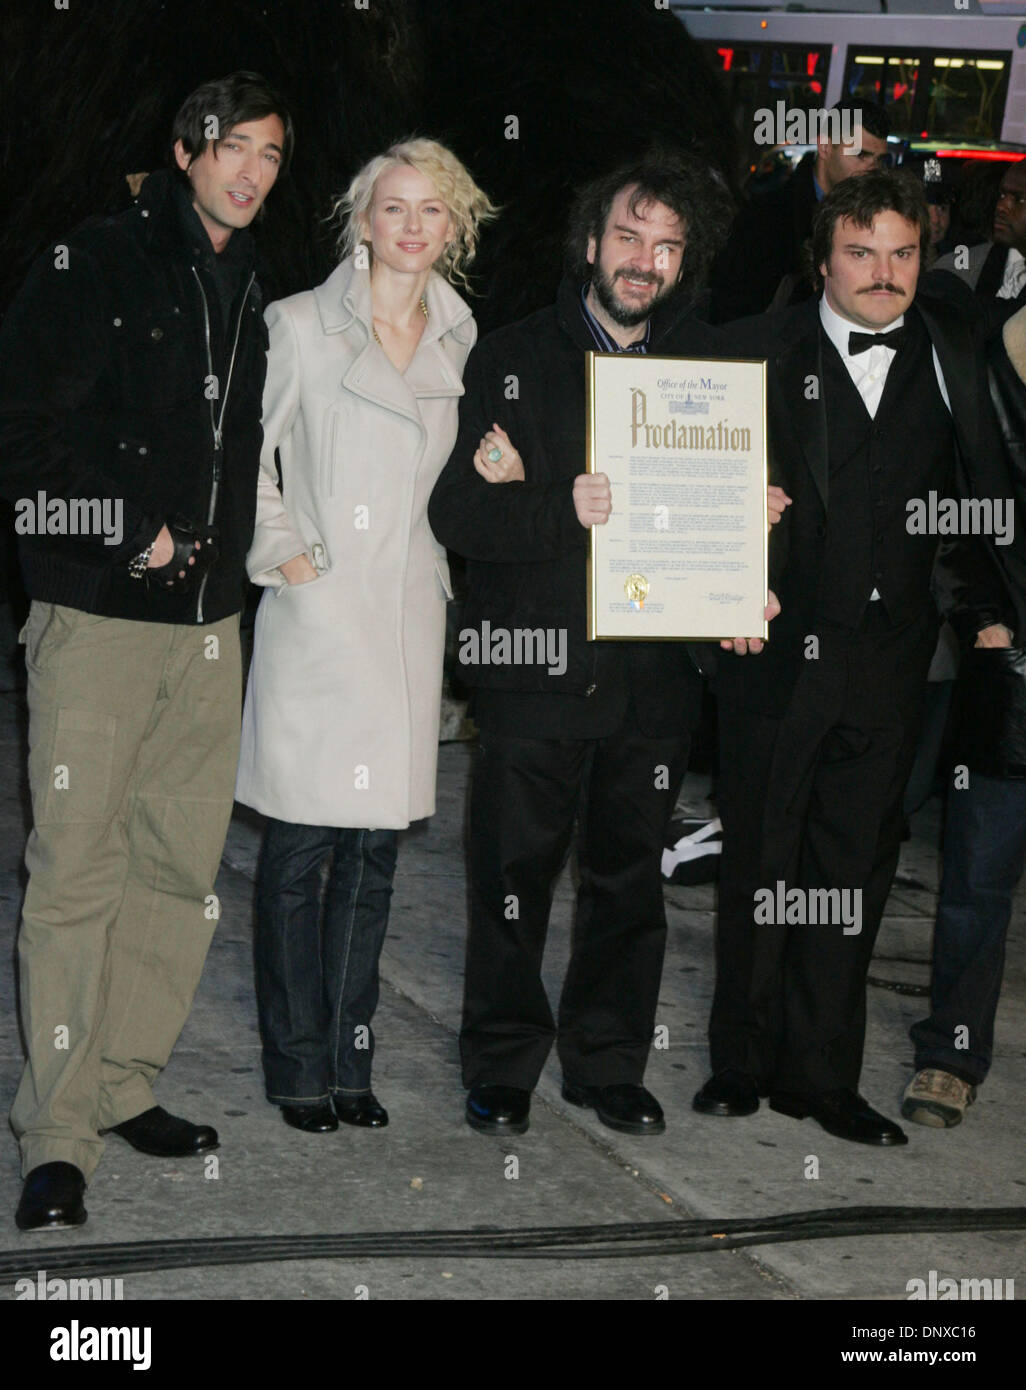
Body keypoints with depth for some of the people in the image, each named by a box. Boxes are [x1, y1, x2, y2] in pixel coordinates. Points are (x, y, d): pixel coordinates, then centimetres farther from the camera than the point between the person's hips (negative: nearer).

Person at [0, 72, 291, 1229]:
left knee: (182, 867, 7)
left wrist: (238, 545, 10)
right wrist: (133, 529, -10)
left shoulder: (251, 292, 16)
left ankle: (125, 1083, 20)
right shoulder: (96, 263, -3)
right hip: (97, 613, -6)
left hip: (207, 616, 6)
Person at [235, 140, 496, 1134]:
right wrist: (278, 552, -7)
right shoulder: (301, 325, 0)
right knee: (299, 849, -2)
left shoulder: (462, 343, 12)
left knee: (375, 849, 7)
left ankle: (350, 1061, 17)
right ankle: (298, 1068, 8)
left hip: (410, 621, 4)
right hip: (316, 615, -4)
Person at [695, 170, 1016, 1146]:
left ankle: (820, 1074, 18)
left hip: (890, 655, 2)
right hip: (778, 651, -2)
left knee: (853, 870, 8)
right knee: (759, 863, 7)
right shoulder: (759, 354, -1)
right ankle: (742, 1062, 21)